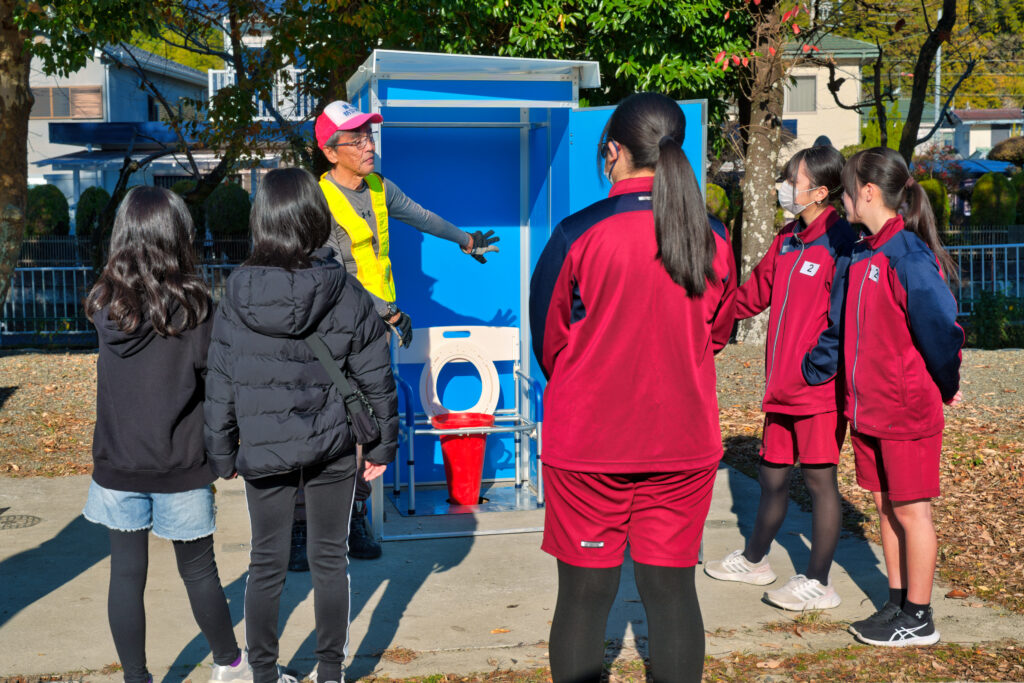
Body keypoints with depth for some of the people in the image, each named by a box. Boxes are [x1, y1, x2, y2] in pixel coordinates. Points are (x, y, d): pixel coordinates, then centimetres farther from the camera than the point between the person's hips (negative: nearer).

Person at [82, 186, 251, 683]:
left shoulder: (105, 304, -3)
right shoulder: (192, 305, -14)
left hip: (117, 468, 3)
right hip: (180, 468, -2)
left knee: (126, 574, 10)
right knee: (198, 569, 14)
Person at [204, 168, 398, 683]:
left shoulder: (237, 299, -6)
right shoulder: (347, 294, -8)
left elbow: (220, 384, -2)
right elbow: (375, 378, -4)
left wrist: (223, 454, 8)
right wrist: (381, 445, 7)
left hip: (263, 451, 1)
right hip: (331, 449, 0)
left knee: (266, 564, 12)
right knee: (330, 559, 13)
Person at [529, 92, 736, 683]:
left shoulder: (578, 234, -11)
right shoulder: (712, 237, -1)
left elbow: (547, 340, 1)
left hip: (586, 439, -3)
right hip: (685, 440, 3)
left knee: (585, 593, 7)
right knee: (673, 589, 11)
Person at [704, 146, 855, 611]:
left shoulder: (839, 242, -13)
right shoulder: (787, 240, 12)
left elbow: (844, 319, -17)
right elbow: (754, 295, 20)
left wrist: (813, 368, -16)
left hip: (819, 387, -8)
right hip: (782, 386, 8)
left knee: (818, 478, 2)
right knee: (772, 475, 19)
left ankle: (818, 583, 12)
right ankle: (754, 560, 36)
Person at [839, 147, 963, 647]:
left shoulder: (908, 255, -19)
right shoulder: (862, 254, 8)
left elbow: (941, 325, -18)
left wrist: (946, 388, -6)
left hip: (909, 409, -8)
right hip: (868, 407, 8)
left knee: (911, 510, 3)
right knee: (886, 506, 15)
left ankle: (919, 620, 14)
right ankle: (897, 605, 27)